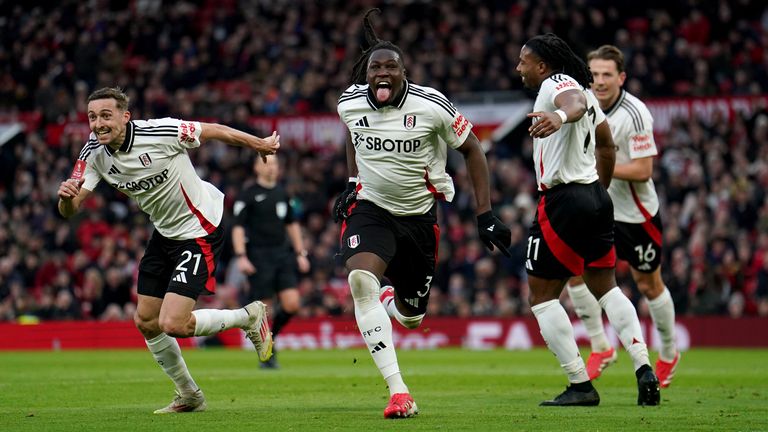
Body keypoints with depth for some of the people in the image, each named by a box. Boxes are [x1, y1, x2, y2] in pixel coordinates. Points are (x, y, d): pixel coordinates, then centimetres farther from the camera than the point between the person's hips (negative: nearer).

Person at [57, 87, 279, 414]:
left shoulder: (160, 132, -25)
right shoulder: (95, 154, -8)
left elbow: (215, 131, -11)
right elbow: (69, 210, -11)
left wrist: (261, 145, 3)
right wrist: (65, 195, -36)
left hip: (199, 230, -7)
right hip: (165, 234, 7)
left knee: (173, 324, -16)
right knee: (145, 322, 10)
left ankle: (249, 317, 8)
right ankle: (189, 396, 29)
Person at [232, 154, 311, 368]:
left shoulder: (282, 194, 14)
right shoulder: (248, 195, -3)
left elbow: (292, 224, 22)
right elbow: (238, 228, -7)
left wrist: (301, 253, 17)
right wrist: (241, 257, -17)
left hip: (282, 255, 5)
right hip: (259, 257, -5)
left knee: (292, 304, -8)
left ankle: (271, 336, 17)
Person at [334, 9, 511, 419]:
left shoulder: (431, 106, -18)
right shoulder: (349, 103, -9)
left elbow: (472, 150, -5)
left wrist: (485, 216, -8)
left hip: (419, 214, 0)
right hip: (370, 207, 0)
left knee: (412, 317, 7)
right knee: (360, 279, -30)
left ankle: (390, 298, 49)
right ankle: (397, 392, -29)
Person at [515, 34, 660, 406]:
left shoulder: (556, 84, -10)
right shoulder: (583, 91, 19)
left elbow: (576, 103, -36)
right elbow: (607, 146, 28)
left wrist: (561, 116, -58)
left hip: (564, 200, -10)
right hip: (595, 197, 10)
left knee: (542, 295, -1)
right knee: (605, 287, 18)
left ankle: (580, 385, -5)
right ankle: (644, 368, 4)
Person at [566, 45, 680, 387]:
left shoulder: (635, 114, -23)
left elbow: (643, 170, -25)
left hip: (636, 213, -5)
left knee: (648, 285, 8)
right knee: (573, 267, -10)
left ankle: (669, 353, 30)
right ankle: (600, 348, 2)